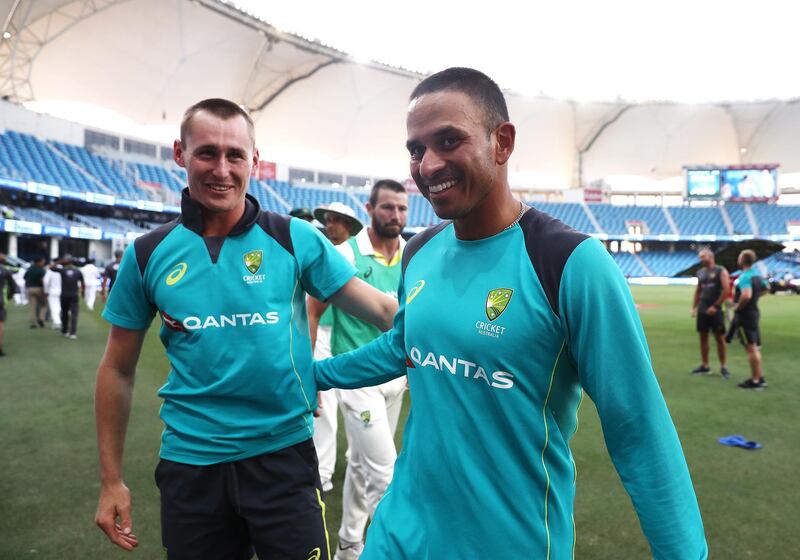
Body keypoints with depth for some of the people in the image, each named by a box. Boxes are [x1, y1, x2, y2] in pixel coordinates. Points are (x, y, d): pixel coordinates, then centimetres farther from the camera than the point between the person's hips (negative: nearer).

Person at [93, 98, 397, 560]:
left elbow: (382, 308, -6)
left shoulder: (295, 239, -6)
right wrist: (112, 480, 7)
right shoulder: (147, 255, 0)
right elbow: (118, 370, 6)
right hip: (189, 462, 2)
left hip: (284, 452, -1)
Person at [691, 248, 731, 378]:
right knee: (703, 337, 7)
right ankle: (705, 366, 15)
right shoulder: (700, 272, 12)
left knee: (720, 338, -1)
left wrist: (715, 306, -16)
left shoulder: (721, 271, -5)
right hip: (702, 310, 6)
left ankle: (723, 367, 7)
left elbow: (726, 290, -12)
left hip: (715, 310, -6)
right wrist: (694, 307, 10)